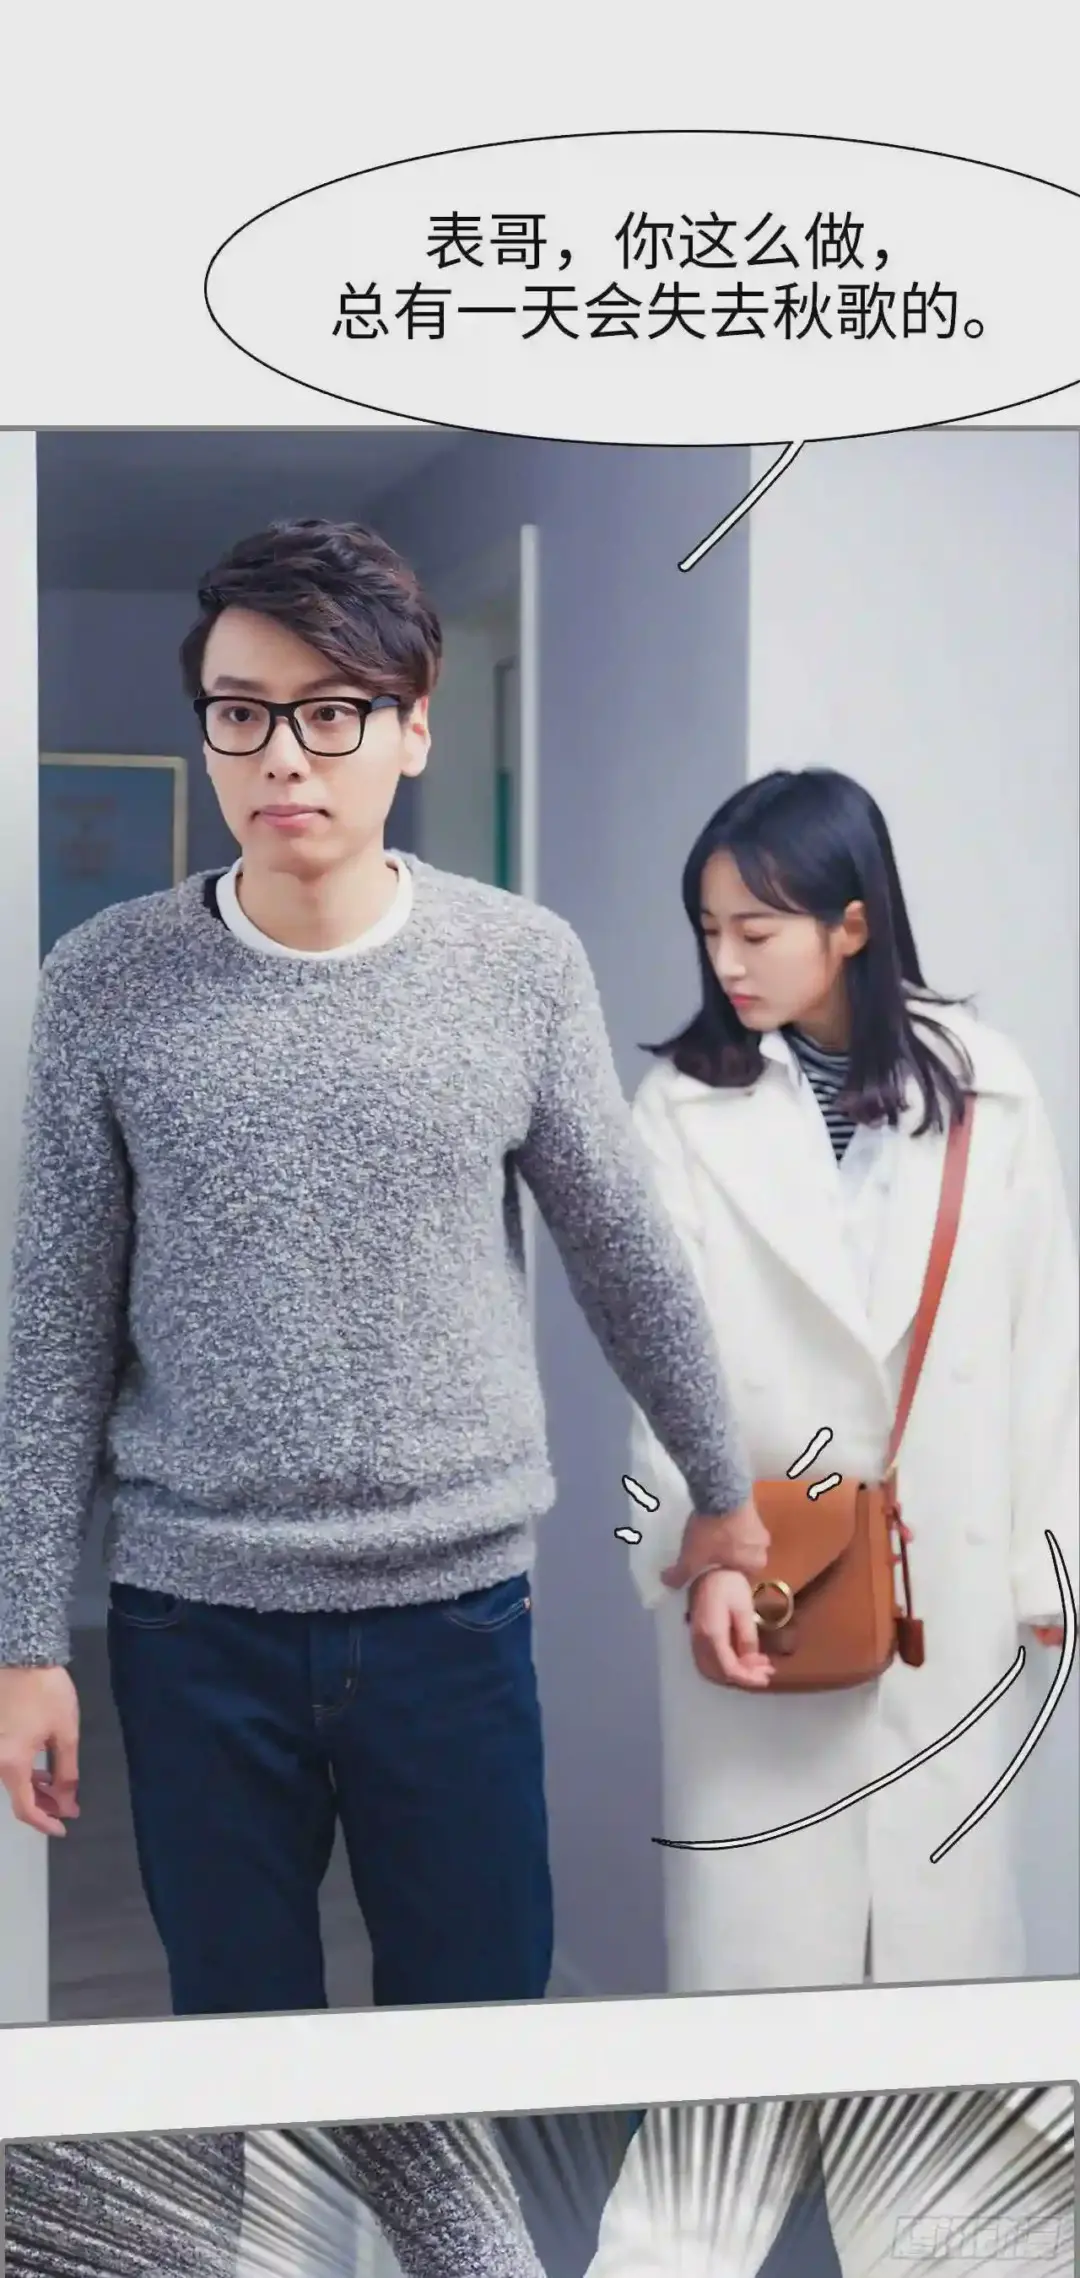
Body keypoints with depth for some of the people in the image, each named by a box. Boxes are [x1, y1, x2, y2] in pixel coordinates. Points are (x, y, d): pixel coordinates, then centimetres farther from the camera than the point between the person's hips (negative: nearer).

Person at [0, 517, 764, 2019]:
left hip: (459, 1607, 0)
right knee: (237, 2010, 13)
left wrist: (722, 1490, 16)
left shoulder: (524, 966, -4)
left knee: (484, 1998, 11)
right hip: (195, 1618, 0)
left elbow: (629, 1257, 7)